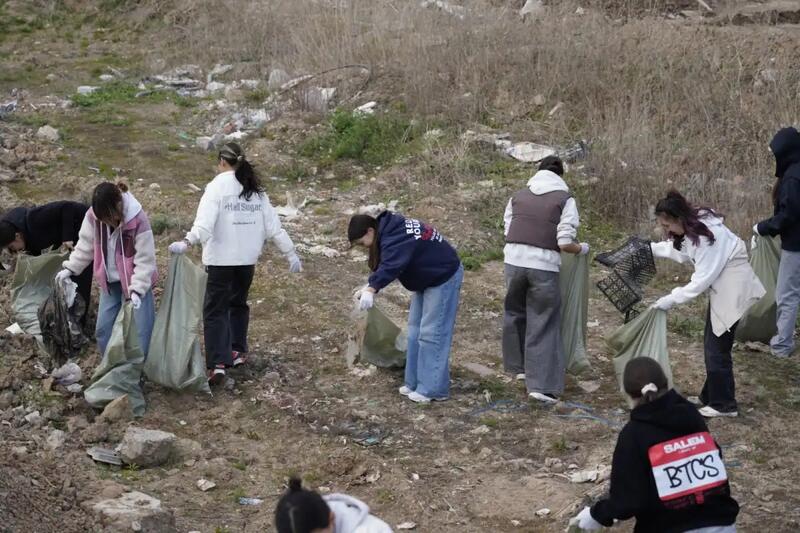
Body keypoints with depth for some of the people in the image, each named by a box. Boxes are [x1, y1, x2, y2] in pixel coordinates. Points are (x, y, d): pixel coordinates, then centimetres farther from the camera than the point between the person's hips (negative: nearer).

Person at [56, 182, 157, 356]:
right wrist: (71, 268, -1)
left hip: (135, 281, -5)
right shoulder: (94, 215, -14)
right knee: (103, 328, 7)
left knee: (141, 329, -6)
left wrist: (137, 290, -27)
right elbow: (86, 244, 3)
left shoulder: (138, 220, -26)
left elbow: (145, 259, -21)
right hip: (110, 281, 5)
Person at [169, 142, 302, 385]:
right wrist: (291, 253, 13)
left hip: (221, 258, -5)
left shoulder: (218, 186, -8)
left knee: (215, 310, -2)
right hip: (248, 258, 5)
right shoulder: (255, 190, 9)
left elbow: (205, 222, -23)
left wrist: (187, 243, -32)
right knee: (238, 303, 24)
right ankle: (238, 351, 30)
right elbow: (273, 226, 8)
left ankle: (218, 364, -12)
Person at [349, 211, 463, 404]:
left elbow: (390, 265, -47)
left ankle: (433, 389, -10)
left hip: (443, 277, -11)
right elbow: (385, 263, 3)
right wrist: (371, 285, -10)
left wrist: (372, 288, -57)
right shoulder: (390, 229, 0)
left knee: (431, 333, -12)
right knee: (415, 330, 13)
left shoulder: (396, 238, -31)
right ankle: (415, 383, 18)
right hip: (426, 278, 11)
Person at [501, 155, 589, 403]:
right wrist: (582, 249, 14)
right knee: (542, 323, 3)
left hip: (514, 260, 3)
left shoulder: (518, 197, 12)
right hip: (544, 266, -3)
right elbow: (565, 244, -6)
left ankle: (520, 367, 34)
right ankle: (541, 385, -2)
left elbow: (508, 231, 10)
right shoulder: (565, 199, 1)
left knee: (516, 314, 23)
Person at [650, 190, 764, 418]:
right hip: (720, 286, 9)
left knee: (717, 348, -3)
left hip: (733, 288, -9)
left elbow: (702, 279, -26)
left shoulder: (708, 235, -28)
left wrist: (671, 299, -22)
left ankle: (723, 405, 7)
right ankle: (711, 396, 25)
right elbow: (680, 251, 18)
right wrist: (650, 248, 13)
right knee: (711, 344, 15)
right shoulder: (693, 227, 0)